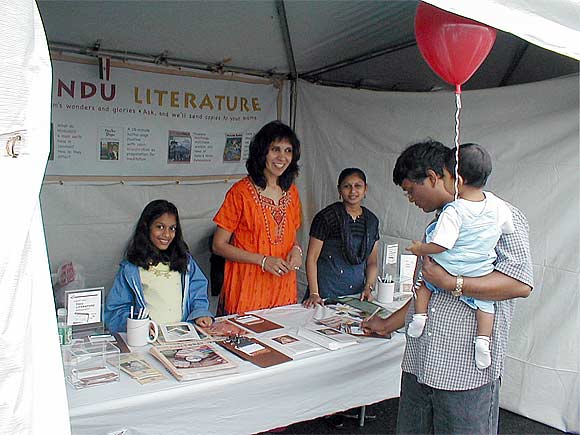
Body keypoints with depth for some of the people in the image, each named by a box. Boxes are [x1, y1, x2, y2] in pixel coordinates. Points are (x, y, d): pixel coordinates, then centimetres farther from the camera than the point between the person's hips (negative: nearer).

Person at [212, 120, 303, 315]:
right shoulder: (241, 191, -10)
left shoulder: (291, 191, 7)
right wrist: (262, 260, -17)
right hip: (247, 288, -5)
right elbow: (219, 245, -9)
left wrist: (296, 249, -3)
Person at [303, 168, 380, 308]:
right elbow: (312, 258, -9)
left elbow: (372, 262, 14)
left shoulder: (372, 221, 8)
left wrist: (368, 288, -1)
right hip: (327, 291, -4)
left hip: (356, 292, 5)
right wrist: (314, 294, -15)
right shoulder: (326, 217, -9)